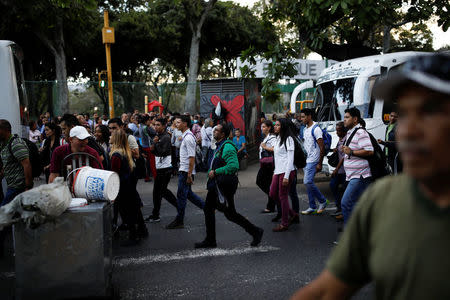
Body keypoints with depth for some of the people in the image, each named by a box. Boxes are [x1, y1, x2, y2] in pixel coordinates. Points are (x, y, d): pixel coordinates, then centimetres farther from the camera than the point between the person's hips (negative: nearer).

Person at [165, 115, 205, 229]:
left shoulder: (188, 138, -18)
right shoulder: (185, 136, 13)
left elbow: (192, 158, -22)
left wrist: (189, 175, -23)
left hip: (186, 171, -10)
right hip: (183, 170, 10)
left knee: (181, 195, -1)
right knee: (188, 193, 17)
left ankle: (179, 221, 8)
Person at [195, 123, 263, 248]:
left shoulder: (227, 147, -18)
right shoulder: (219, 146, 14)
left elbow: (234, 166, -29)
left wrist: (216, 172, -23)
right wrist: (212, 172, 17)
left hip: (224, 186, -10)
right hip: (216, 185, 10)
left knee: (230, 214, -3)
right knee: (208, 209, 11)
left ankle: (256, 232, 10)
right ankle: (210, 240, 20)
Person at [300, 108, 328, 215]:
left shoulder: (316, 129, -13)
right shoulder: (305, 129, 15)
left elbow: (322, 148, -16)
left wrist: (320, 163, -19)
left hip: (313, 160, -9)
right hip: (306, 160, 9)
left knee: (308, 182, -15)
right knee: (308, 182, 8)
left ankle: (322, 201, 1)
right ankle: (312, 207, 14)